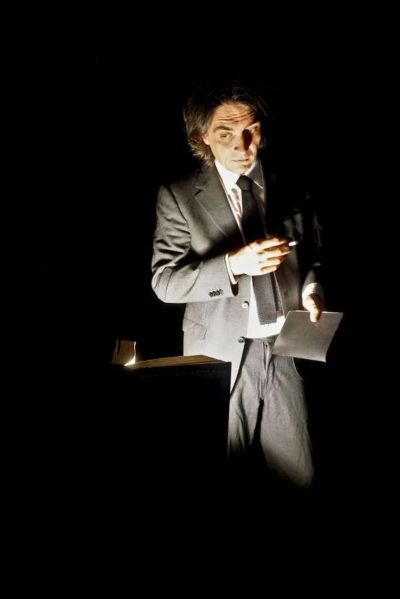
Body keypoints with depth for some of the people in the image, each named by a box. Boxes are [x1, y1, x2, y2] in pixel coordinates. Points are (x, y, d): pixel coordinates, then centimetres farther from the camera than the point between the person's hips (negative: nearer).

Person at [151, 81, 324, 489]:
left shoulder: (288, 189, 6)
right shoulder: (178, 196, -5)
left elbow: (313, 254, 16)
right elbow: (164, 281, -9)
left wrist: (311, 287, -6)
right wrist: (232, 264, -24)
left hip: (286, 349, 3)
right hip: (223, 354, -2)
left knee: (298, 480, 8)